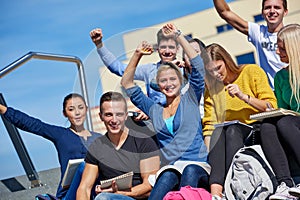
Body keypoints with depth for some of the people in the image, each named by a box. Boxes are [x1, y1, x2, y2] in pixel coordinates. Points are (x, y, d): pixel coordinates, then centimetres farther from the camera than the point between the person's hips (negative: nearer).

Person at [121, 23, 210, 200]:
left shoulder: (190, 100, 15)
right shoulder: (154, 110, 23)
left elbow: (198, 65, 5)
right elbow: (127, 84, 25)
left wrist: (178, 35, 7)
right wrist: (137, 55, 17)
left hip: (197, 167, -1)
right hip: (169, 168, 1)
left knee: (190, 172, -39)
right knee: (168, 176, -37)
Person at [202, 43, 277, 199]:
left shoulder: (252, 72, 2)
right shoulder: (211, 89, 11)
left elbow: (272, 107, -3)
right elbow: (209, 126, 4)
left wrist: (244, 96, -16)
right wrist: (208, 154, -13)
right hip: (231, 134, 3)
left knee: (232, 130, -33)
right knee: (218, 131, -31)